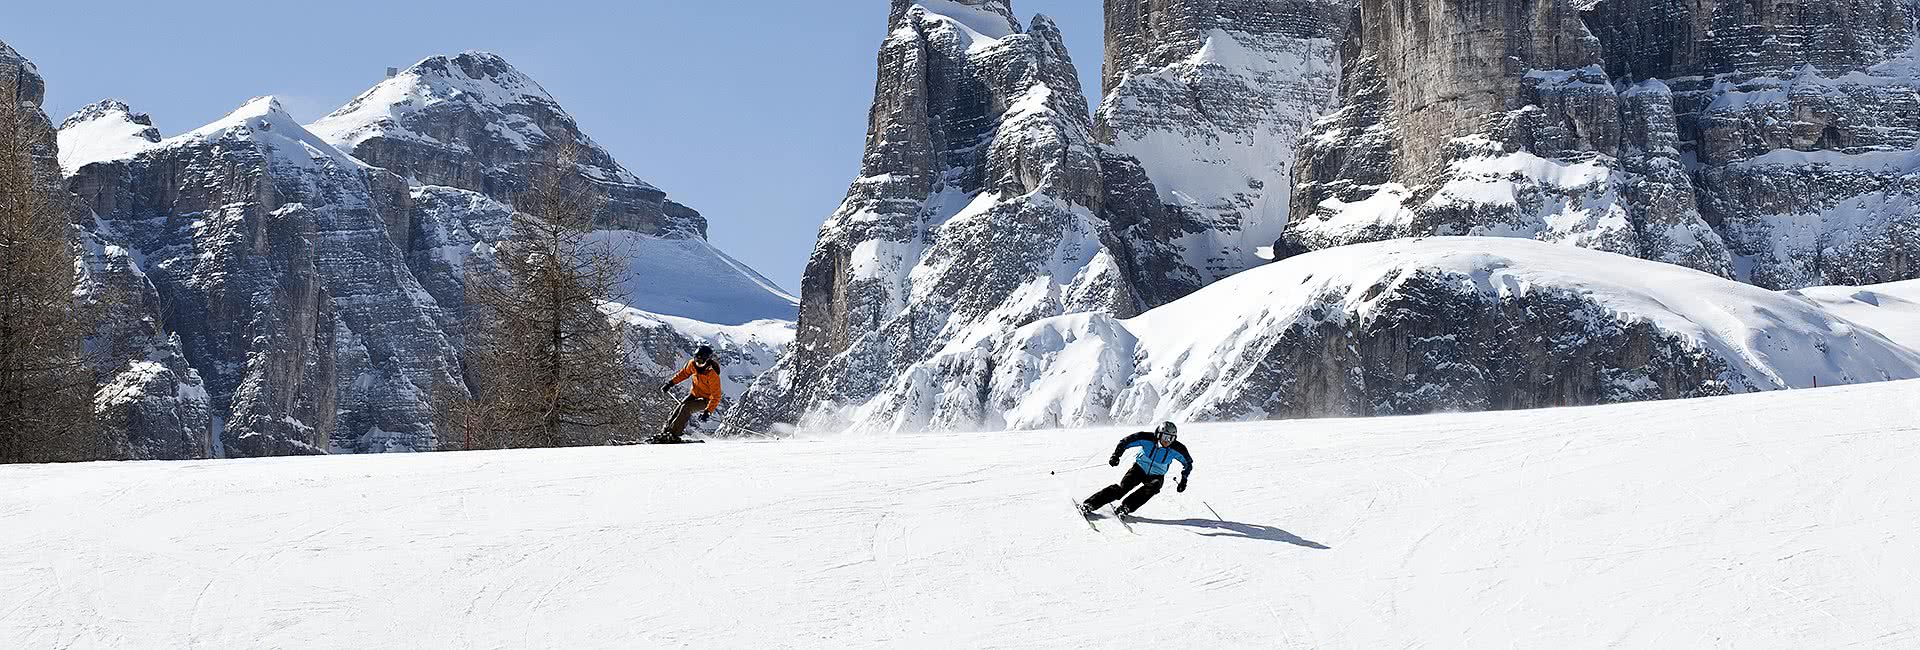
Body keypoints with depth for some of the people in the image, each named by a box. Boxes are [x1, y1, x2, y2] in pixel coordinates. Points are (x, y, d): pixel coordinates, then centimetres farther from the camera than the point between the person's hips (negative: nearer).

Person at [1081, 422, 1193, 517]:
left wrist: (1184, 480, -8)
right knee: (1122, 488, -21)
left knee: (1153, 487, -33)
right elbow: (1125, 442, -12)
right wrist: (1116, 455, -26)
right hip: (1139, 469, -1)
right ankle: (1090, 504, -21)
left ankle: (1125, 508, -35)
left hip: (1156, 476, 1)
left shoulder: (1177, 449, -18)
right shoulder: (1147, 438, -22)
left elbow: (1188, 463, 1)